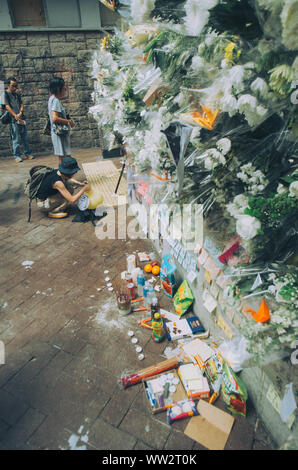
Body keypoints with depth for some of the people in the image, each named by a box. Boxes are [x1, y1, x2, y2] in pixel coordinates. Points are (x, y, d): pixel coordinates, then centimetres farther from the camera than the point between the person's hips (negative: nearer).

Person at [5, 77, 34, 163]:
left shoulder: (18, 95, 19)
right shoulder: (5, 94, 1)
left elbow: (21, 104, 10)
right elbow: (7, 106, -6)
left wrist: (20, 113, -10)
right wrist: (16, 116, -14)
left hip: (21, 119, 5)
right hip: (13, 120, -5)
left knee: (24, 138, 8)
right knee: (16, 139, -3)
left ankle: (27, 154, 17)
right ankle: (17, 156, 3)